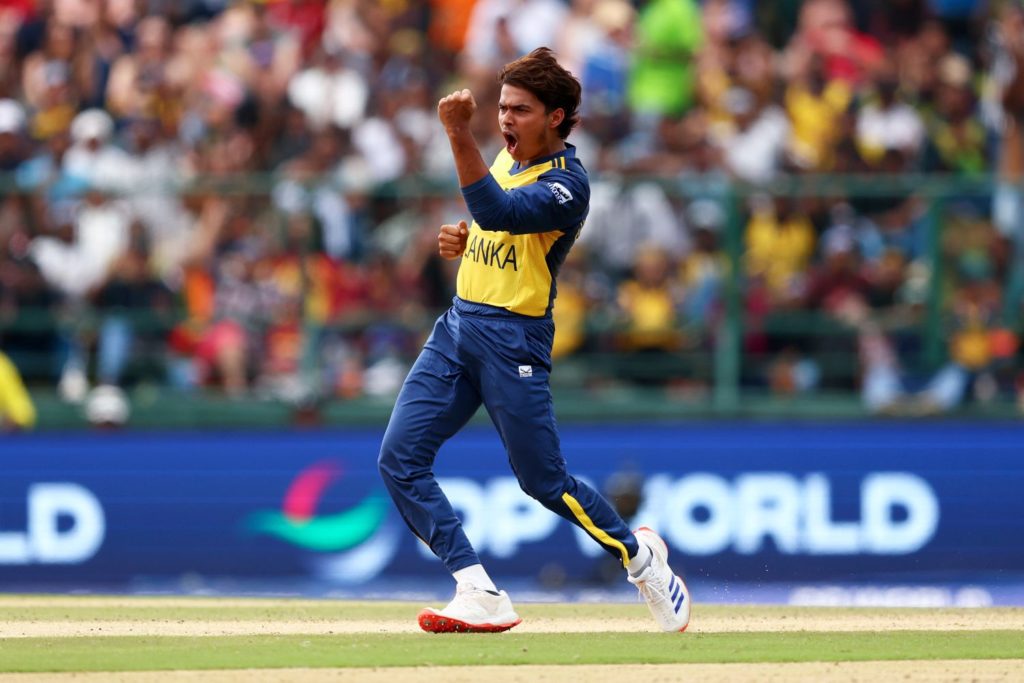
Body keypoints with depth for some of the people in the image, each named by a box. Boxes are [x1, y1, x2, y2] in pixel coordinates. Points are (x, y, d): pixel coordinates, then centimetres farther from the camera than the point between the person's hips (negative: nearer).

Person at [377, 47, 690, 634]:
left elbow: (497, 212, -32)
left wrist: (460, 136, -40)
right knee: (400, 459, -6)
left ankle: (638, 553, 26)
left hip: (515, 340, -8)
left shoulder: (567, 184, -16)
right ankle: (482, 597, -9)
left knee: (545, 482, -1)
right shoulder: (506, 159, 11)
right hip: (459, 324, 8)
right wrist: (463, 240, 6)